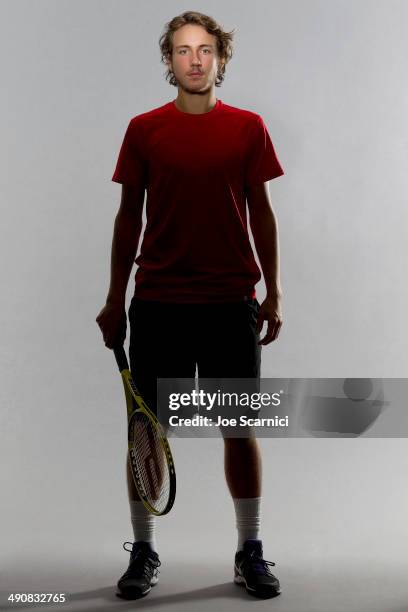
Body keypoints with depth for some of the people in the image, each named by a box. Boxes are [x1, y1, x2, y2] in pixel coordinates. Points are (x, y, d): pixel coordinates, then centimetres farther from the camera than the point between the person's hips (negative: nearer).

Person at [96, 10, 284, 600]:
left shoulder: (248, 127, 5)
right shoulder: (144, 129, 5)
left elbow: (261, 213, 6)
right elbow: (129, 216, 7)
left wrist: (274, 293, 1)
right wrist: (115, 298, 4)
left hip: (232, 301, 0)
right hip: (157, 302, 0)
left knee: (241, 428, 5)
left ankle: (250, 551, 20)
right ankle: (144, 551, 21)